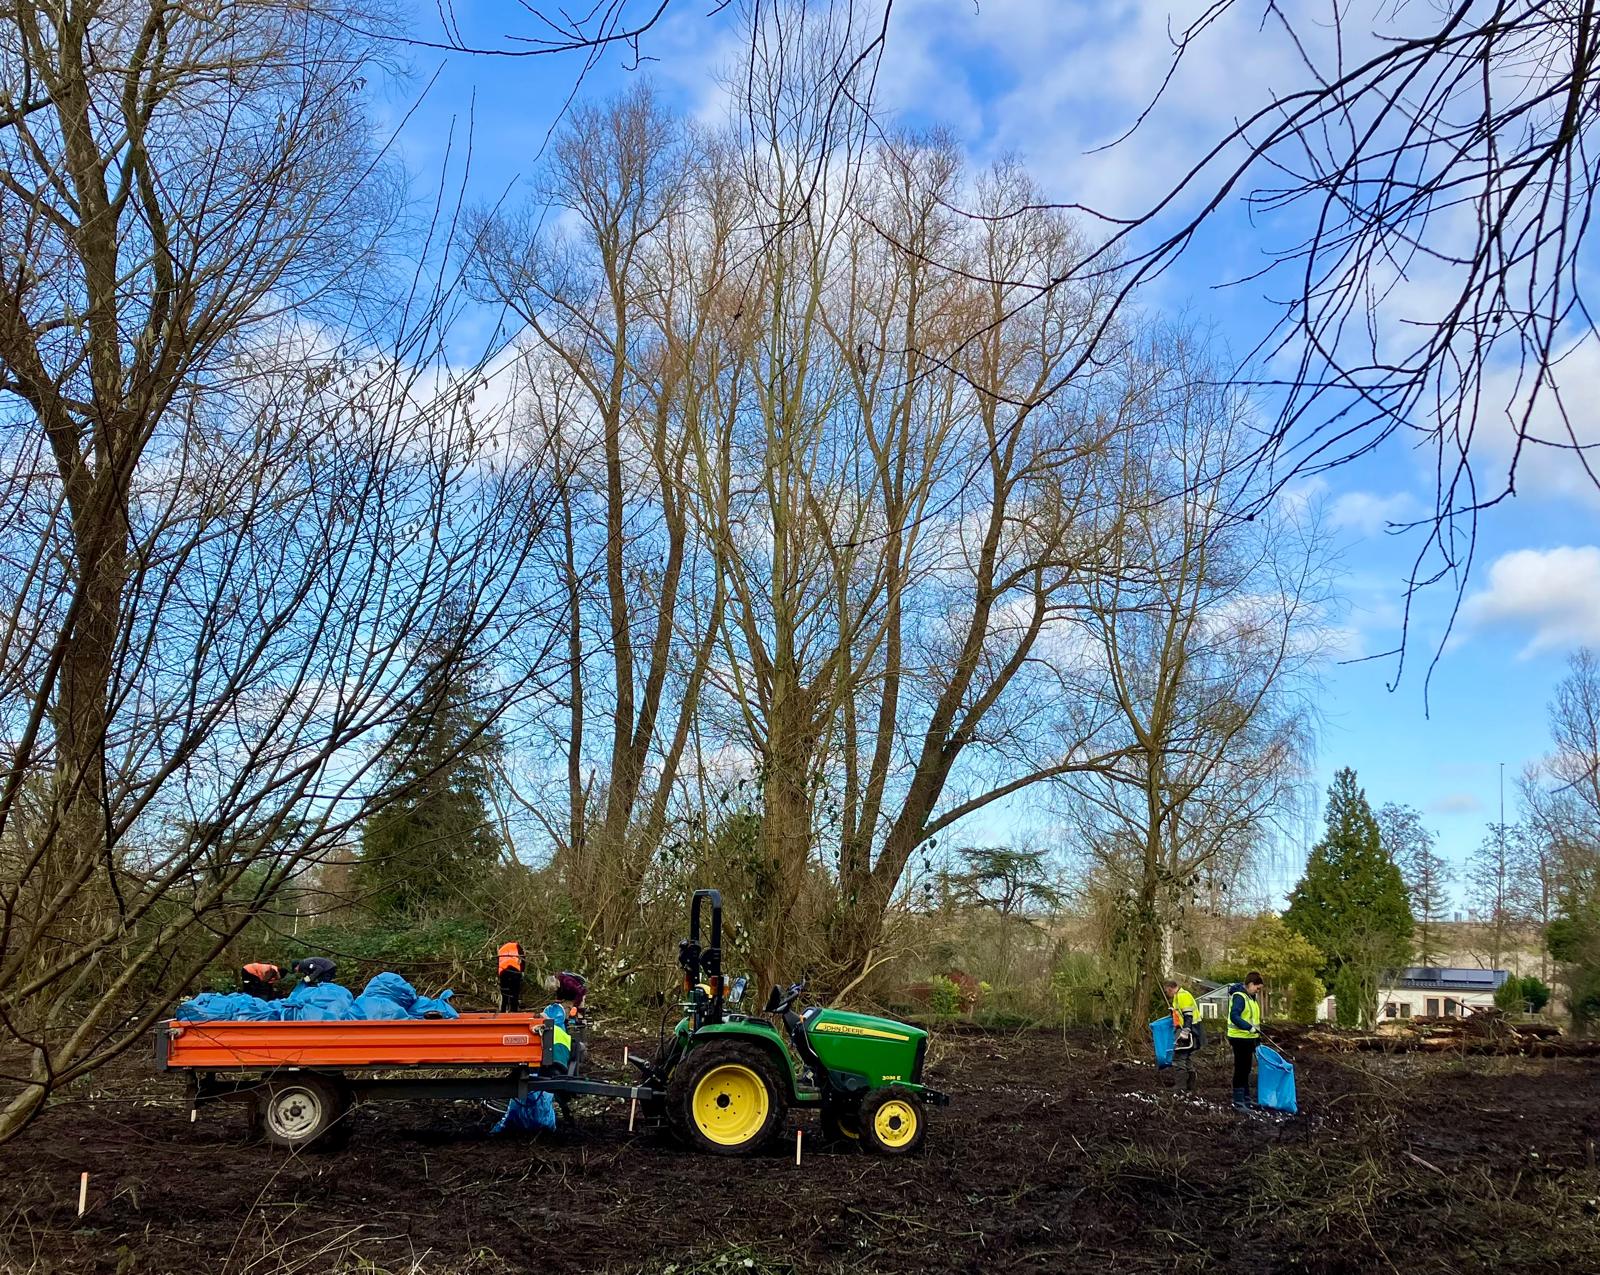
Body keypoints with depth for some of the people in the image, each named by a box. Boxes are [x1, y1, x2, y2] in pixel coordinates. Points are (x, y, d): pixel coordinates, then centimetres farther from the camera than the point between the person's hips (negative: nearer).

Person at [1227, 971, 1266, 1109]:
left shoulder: (1251, 998, 15)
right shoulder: (1239, 996, -17)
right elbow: (1234, 1016, -28)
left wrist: (1258, 1040, 21)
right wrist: (1249, 1027, -33)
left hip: (1249, 1038, 10)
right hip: (1240, 1038, -10)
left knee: (1246, 1070, 16)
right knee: (1240, 1069, -4)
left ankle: (1246, 1098, 26)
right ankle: (1238, 1101, 2)